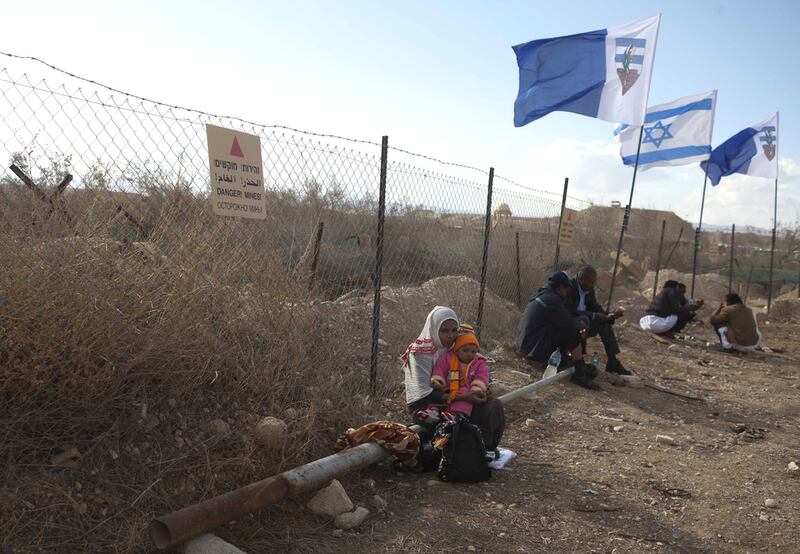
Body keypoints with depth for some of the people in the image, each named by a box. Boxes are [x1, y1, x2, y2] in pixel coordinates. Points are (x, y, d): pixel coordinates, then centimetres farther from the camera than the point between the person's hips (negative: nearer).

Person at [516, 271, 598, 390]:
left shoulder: (541, 296, 16)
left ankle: (583, 368, 20)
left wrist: (579, 326, 12)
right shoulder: (552, 299, -16)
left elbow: (563, 319, 24)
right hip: (535, 347, -10)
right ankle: (579, 375, -5)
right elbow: (569, 323, -16)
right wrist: (582, 324, 5)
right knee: (573, 334, -10)